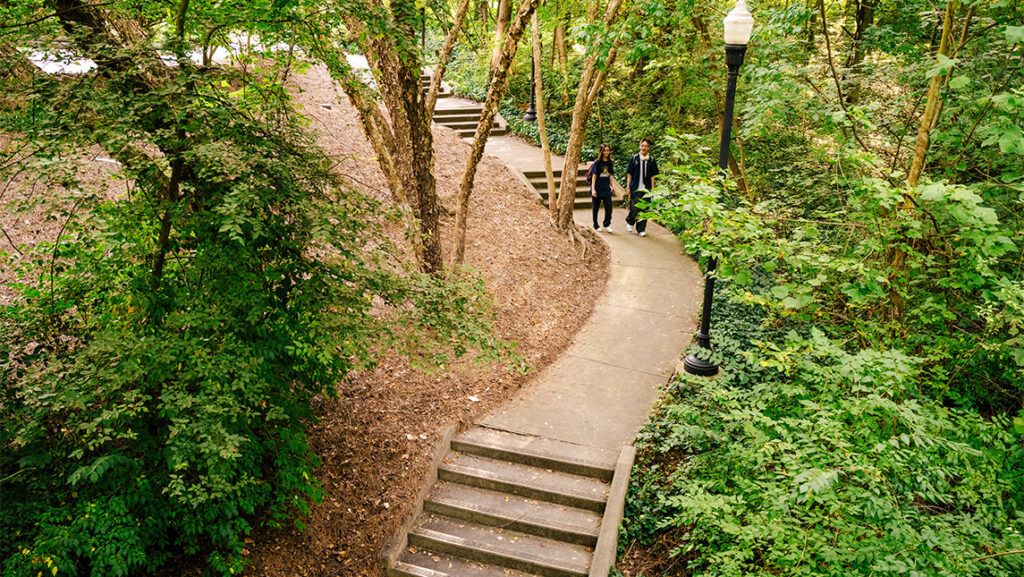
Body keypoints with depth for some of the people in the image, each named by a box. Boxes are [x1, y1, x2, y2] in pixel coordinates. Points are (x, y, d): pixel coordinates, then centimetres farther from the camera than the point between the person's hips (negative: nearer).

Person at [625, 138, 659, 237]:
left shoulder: (652, 160, 6)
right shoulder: (634, 158, 2)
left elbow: (652, 176, 7)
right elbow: (629, 174, 5)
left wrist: (652, 189, 2)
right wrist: (628, 187, 0)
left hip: (646, 189, 2)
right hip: (635, 188, -2)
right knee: (634, 207, -7)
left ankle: (641, 229, 13)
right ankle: (630, 222, 22)